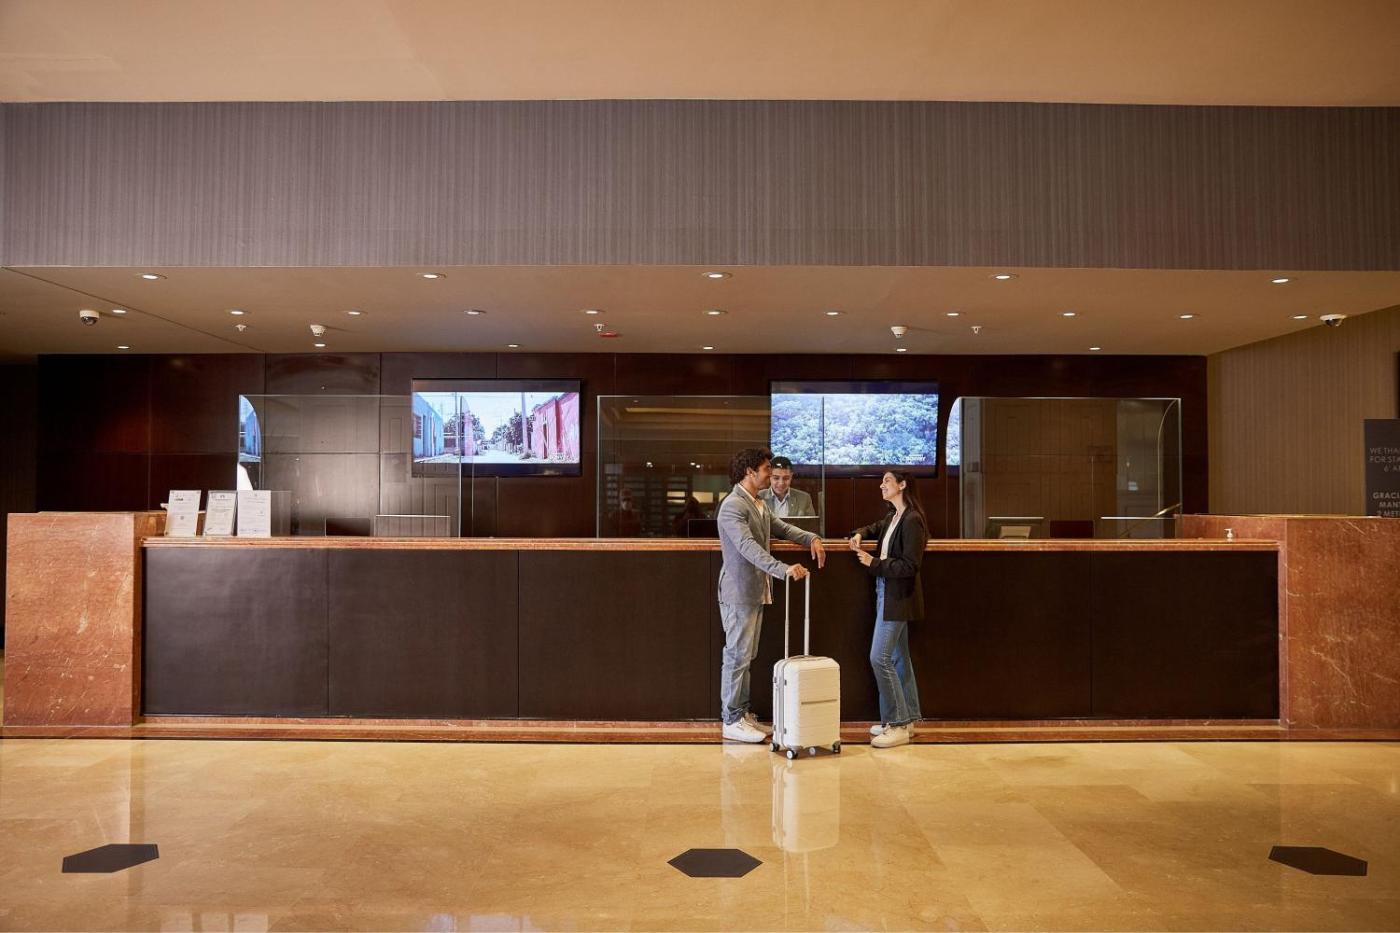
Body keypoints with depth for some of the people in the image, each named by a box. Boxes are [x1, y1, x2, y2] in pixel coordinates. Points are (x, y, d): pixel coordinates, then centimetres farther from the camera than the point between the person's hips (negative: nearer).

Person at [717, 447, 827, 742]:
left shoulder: (759, 505, 14)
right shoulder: (733, 506, -18)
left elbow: (782, 528, 22)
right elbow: (748, 547, -29)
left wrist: (812, 538, 4)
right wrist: (783, 569, -38)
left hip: (756, 591, 10)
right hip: (738, 592, -10)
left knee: (745, 656, 14)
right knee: (737, 656, -2)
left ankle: (742, 713, 23)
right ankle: (732, 721, 6)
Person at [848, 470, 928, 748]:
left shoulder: (912, 520, -18)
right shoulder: (892, 516, 9)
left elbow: (910, 566, -21)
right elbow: (877, 528, 32)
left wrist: (874, 563, -17)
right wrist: (860, 535, 12)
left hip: (898, 597, -9)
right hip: (887, 594, 9)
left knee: (880, 658, -9)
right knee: (898, 659, 14)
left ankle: (898, 725, -1)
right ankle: (906, 719, 24)